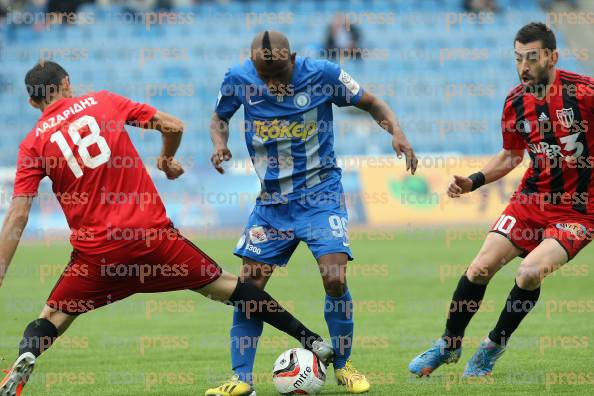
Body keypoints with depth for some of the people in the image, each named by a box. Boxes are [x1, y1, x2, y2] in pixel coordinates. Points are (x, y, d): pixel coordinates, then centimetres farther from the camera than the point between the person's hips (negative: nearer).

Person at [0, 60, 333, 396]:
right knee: (225, 286, 13)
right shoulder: (103, 102, 6)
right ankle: (312, 341, 13)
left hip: (95, 250, -1)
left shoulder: (33, 144, 2)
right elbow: (173, 126, 7)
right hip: (153, 232, 1)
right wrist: (167, 160, 28)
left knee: (52, 320, 15)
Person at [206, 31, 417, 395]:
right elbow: (220, 118, 12)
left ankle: (343, 366, 6)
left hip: (321, 194, -3)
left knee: (335, 280, -15)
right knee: (249, 286, -4)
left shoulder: (323, 75, -13)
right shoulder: (239, 80, -8)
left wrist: (397, 132, -18)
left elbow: (372, 103, 0)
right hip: (272, 199, 3)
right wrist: (220, 144, -10)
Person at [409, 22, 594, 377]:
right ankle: (449, 345, 20)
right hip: (531, 199, 5)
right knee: (480, 268, -3)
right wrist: (473, 182, 4)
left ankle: (494, 347, 3)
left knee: (530, 273, -22)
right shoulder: (516, 102, 0)